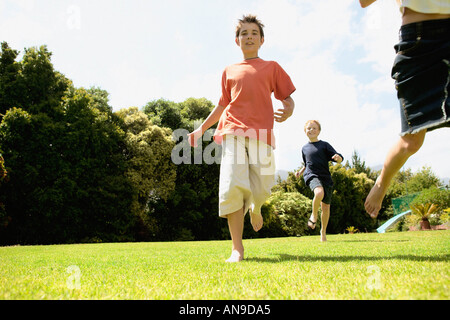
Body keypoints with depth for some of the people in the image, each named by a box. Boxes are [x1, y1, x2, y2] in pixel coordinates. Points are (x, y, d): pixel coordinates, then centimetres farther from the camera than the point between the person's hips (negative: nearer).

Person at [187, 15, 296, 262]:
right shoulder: (229, 71, 22)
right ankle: (237, 249, -9)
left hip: (261, 134, 0)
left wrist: (288, 111, -10)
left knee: (260, 190, -7)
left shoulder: (272, 67, 18)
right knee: (232, 186, -16)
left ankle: (255, 209, 34)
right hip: (233, 132, 1)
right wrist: (200, 129, 23)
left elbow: (287, 98, 14)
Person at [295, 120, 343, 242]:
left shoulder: (324, 145, 7)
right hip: (312, 176, 0)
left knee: (326, 206, 4)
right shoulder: (304, 148, 16)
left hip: (326, 177, 1)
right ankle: (314, 214, -7)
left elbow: (340, 159, 1)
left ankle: (323, 232, 24)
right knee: (319, 193, -34)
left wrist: (338, 157, -23)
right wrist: (300, 171, 12)